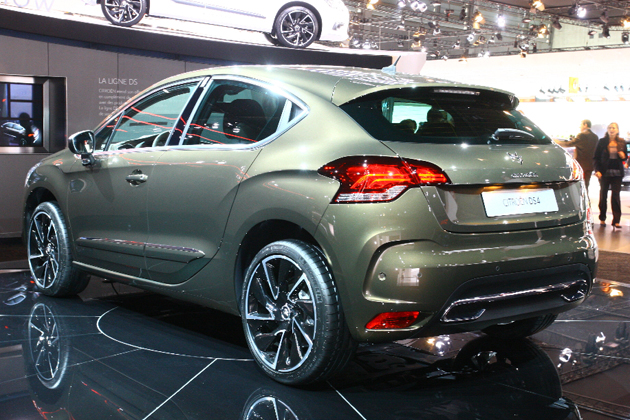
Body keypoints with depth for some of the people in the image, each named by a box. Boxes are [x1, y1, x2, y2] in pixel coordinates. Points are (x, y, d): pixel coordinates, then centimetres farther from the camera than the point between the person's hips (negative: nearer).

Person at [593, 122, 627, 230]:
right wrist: (597, 170, -11)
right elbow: (595, 158, 1)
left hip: (617, 173, 1)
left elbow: (625, 157, 13)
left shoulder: (622, 142, 6)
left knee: (616, 196, -4)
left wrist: (622, 155, -11)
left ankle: (616, 221, -4)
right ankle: (602, 219, 20)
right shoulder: (602, 142, 1)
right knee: (603, 195, 7)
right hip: (605, 172, -1)